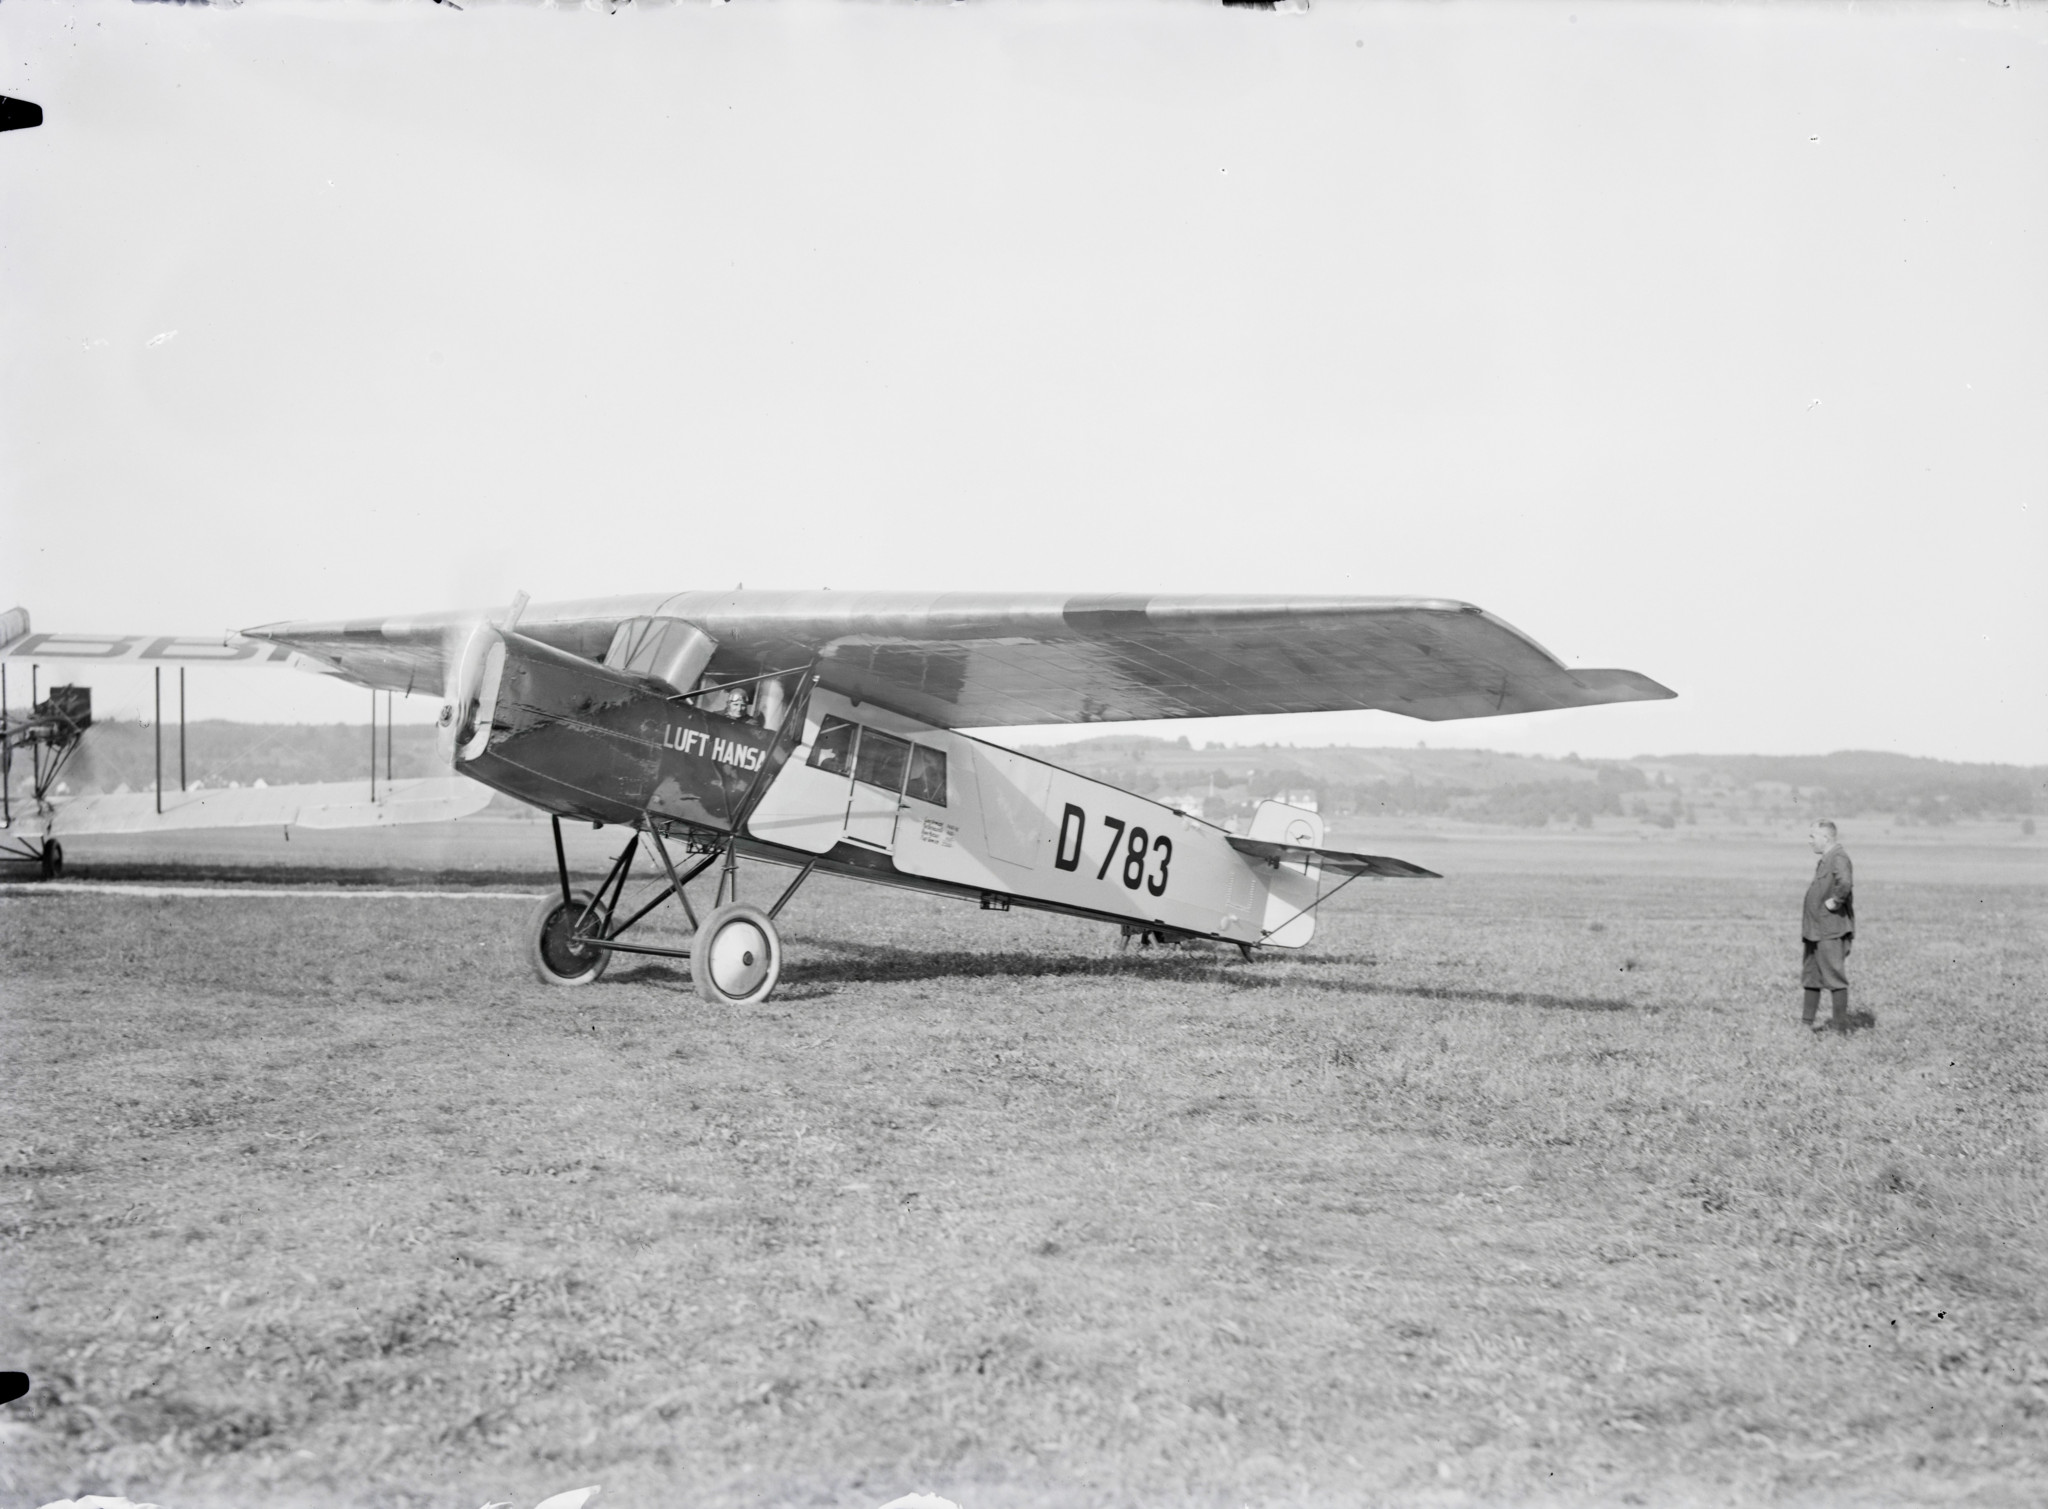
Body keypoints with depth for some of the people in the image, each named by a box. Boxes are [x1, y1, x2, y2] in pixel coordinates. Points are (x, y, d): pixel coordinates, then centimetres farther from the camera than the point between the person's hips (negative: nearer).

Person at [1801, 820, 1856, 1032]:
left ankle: (1840, 1024, 0)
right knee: (1811, 973, 17)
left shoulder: (1838, 857, -16)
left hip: (1831, 929, -11)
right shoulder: (1826, 859, 15)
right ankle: (1806, 1020, 26)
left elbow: (1845, 883, -35)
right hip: (1817, 928, 11)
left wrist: (1835, 901, -22)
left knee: (1835, 976, -5)